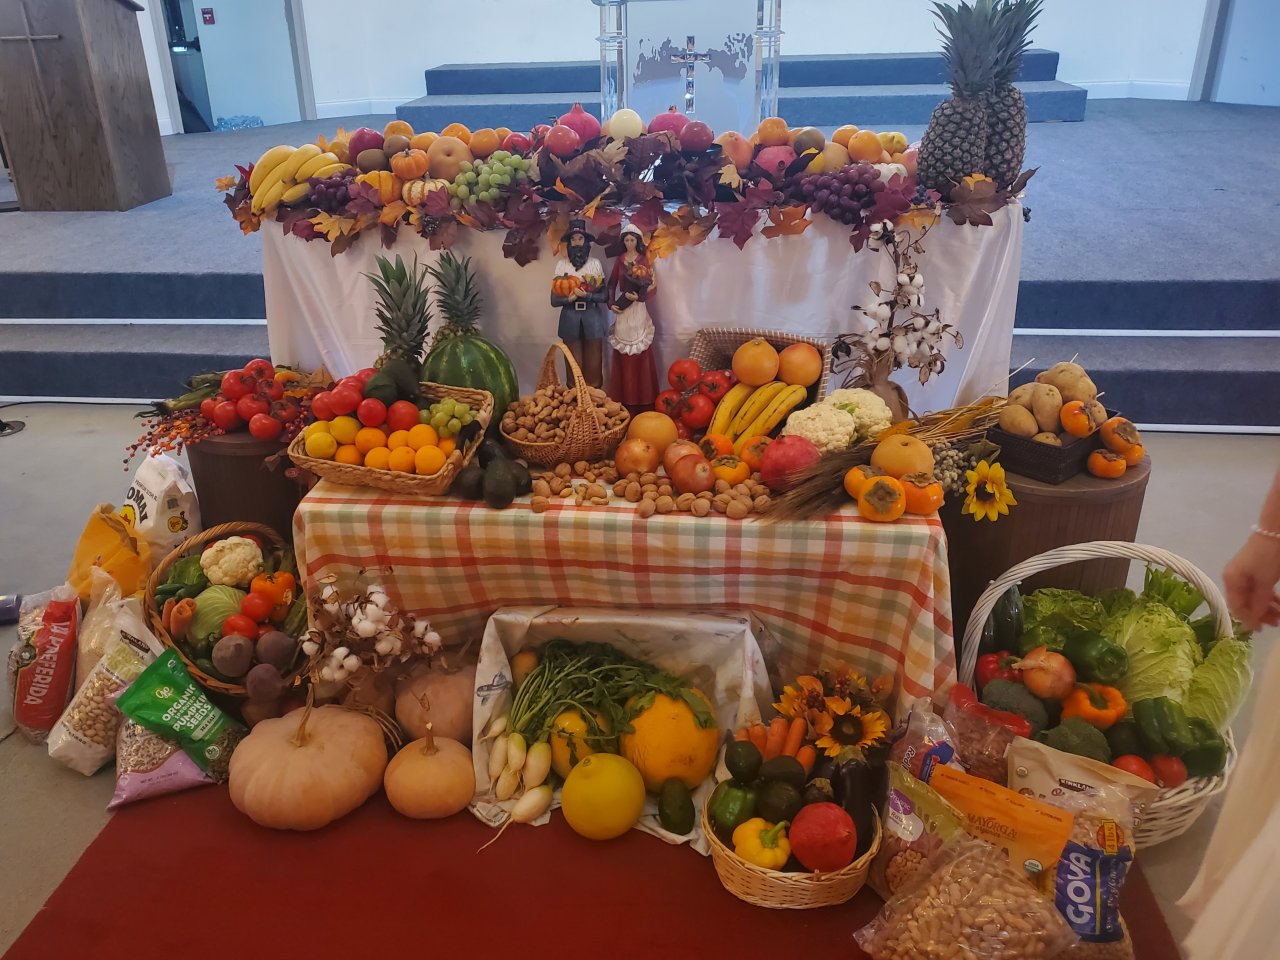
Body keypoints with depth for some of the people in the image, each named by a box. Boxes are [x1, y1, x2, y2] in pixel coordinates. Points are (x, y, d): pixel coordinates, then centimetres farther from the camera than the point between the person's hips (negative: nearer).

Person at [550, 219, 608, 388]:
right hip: (570, 319, 0)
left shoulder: (595, 263, 1)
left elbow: (604, 295, -1)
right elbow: (554, 299, -2)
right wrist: (570, 298, -19)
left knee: (593, 365, 2)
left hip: (592, 318, 0)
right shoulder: (562, 264, 1)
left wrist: (586, 295, -17)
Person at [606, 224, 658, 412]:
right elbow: (612, 284, 8)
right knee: (622, 353, 1)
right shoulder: (619, 260, 9)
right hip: (622, 309, 2)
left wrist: (638, 296, -19)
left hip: (638, 309, -2)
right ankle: (624, 397, 6)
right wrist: (611, 303, -6)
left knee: (640, 352, -2)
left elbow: (652, 288, -2)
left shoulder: (644, 261, 3)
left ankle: (641, 397, 3)